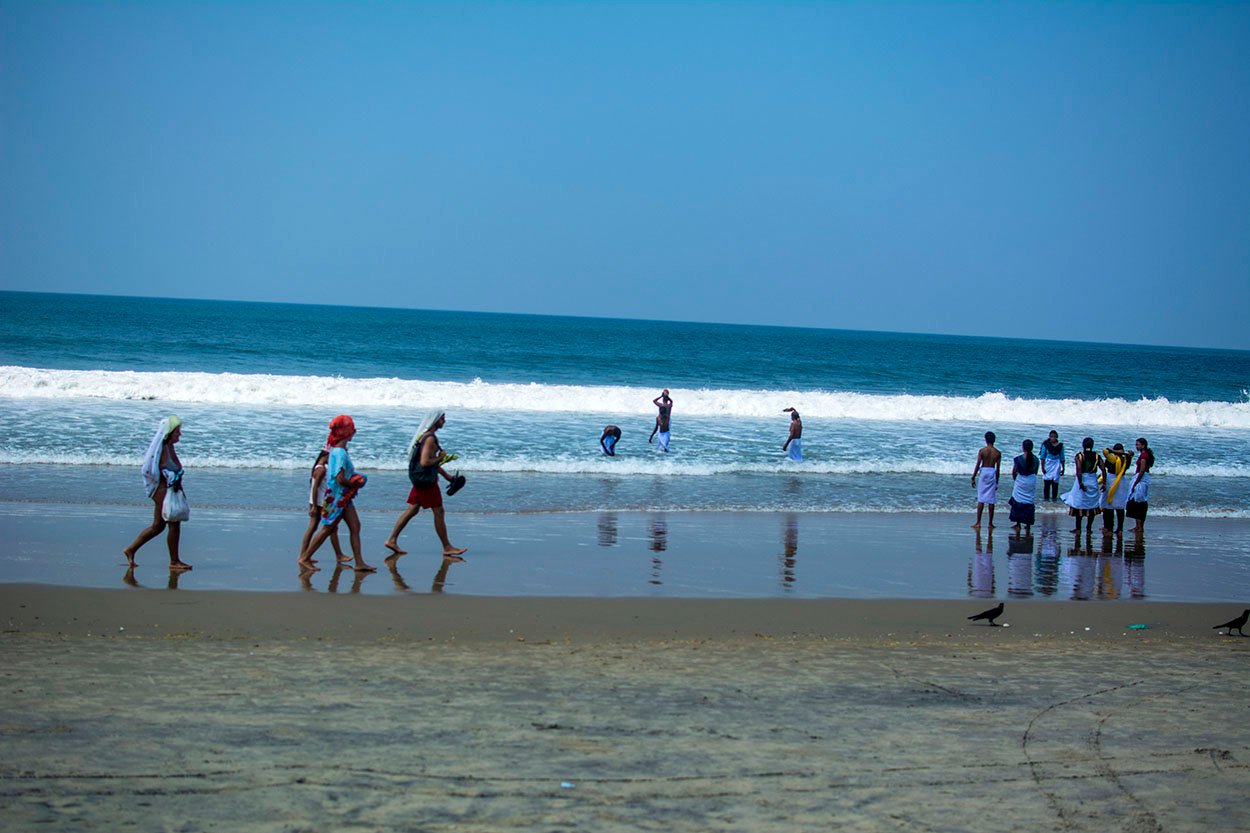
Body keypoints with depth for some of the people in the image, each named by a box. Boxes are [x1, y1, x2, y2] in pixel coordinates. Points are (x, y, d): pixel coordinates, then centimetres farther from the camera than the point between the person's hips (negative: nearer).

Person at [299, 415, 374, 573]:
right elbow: (340, 479, -28)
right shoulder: (341, 453, -23)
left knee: (355, 526, 5)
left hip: (344, 497, 10)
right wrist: (357, 484, -11)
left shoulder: (335, 449, 7)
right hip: (336, 498, -10)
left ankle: (359, 563, 5)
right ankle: (305, 558, 10)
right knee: (327, 529, 0)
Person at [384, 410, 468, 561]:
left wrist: (446, 476, 24)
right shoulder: (430, 438, -19)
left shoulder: (426, 436, 15)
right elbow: (425, 462, -27)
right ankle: (447, 548, 4)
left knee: (412, 510, 12)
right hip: (426, 480, -10)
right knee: (438, 513, -2)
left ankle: (392, 540, 12)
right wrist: (441, 458, -13)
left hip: (421, 479, 10)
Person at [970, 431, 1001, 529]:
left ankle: (978, 522, -2)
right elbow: (998, 468, 4)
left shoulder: (982, 451, -6)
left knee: (981, 499, 1)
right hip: (993, 474, 2)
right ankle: (990, 523, 9)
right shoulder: (998, 453, 1)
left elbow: (978, 465, -7)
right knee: (991, 500, 6)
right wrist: (997, 481, 13)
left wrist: (973, 478, 1)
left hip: (983, 472, -2)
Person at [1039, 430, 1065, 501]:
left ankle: (1054, 497, 14)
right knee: (1047, 481, -3)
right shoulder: (1046, 444, -5)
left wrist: (1063, 468, 9)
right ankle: (1046, 497, 9)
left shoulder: (1060, 445, 0)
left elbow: (1062, 458, 7)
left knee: (1055, 481, 2)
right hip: (1048, 464, -1)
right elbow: (1042, 456, -3)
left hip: (1056, 464, 1)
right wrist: (1042, 467, -7)